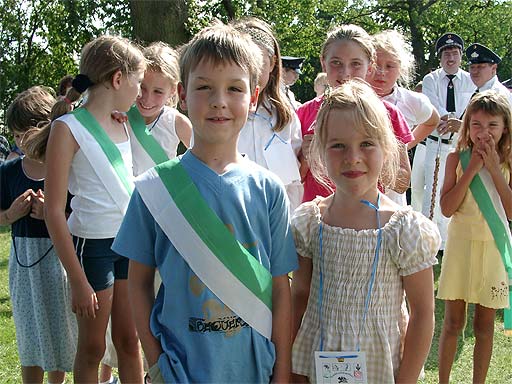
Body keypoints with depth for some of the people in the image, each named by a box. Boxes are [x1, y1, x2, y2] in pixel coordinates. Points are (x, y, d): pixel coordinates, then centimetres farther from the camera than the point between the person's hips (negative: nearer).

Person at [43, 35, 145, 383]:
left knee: (129, 341, 12)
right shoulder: (68, 128, -10)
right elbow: (54, 211, -13)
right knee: (93, 348, 8)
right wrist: (78, 280, -15)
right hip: (93, 245, -6)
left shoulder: (122, 127, 10)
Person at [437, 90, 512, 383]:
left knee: (485, 324, 9)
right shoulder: (457, 159, -4)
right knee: (453, 321, 6)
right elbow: (447, 208, -12)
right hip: (461, 245, -1)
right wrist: (473, 169, -16)